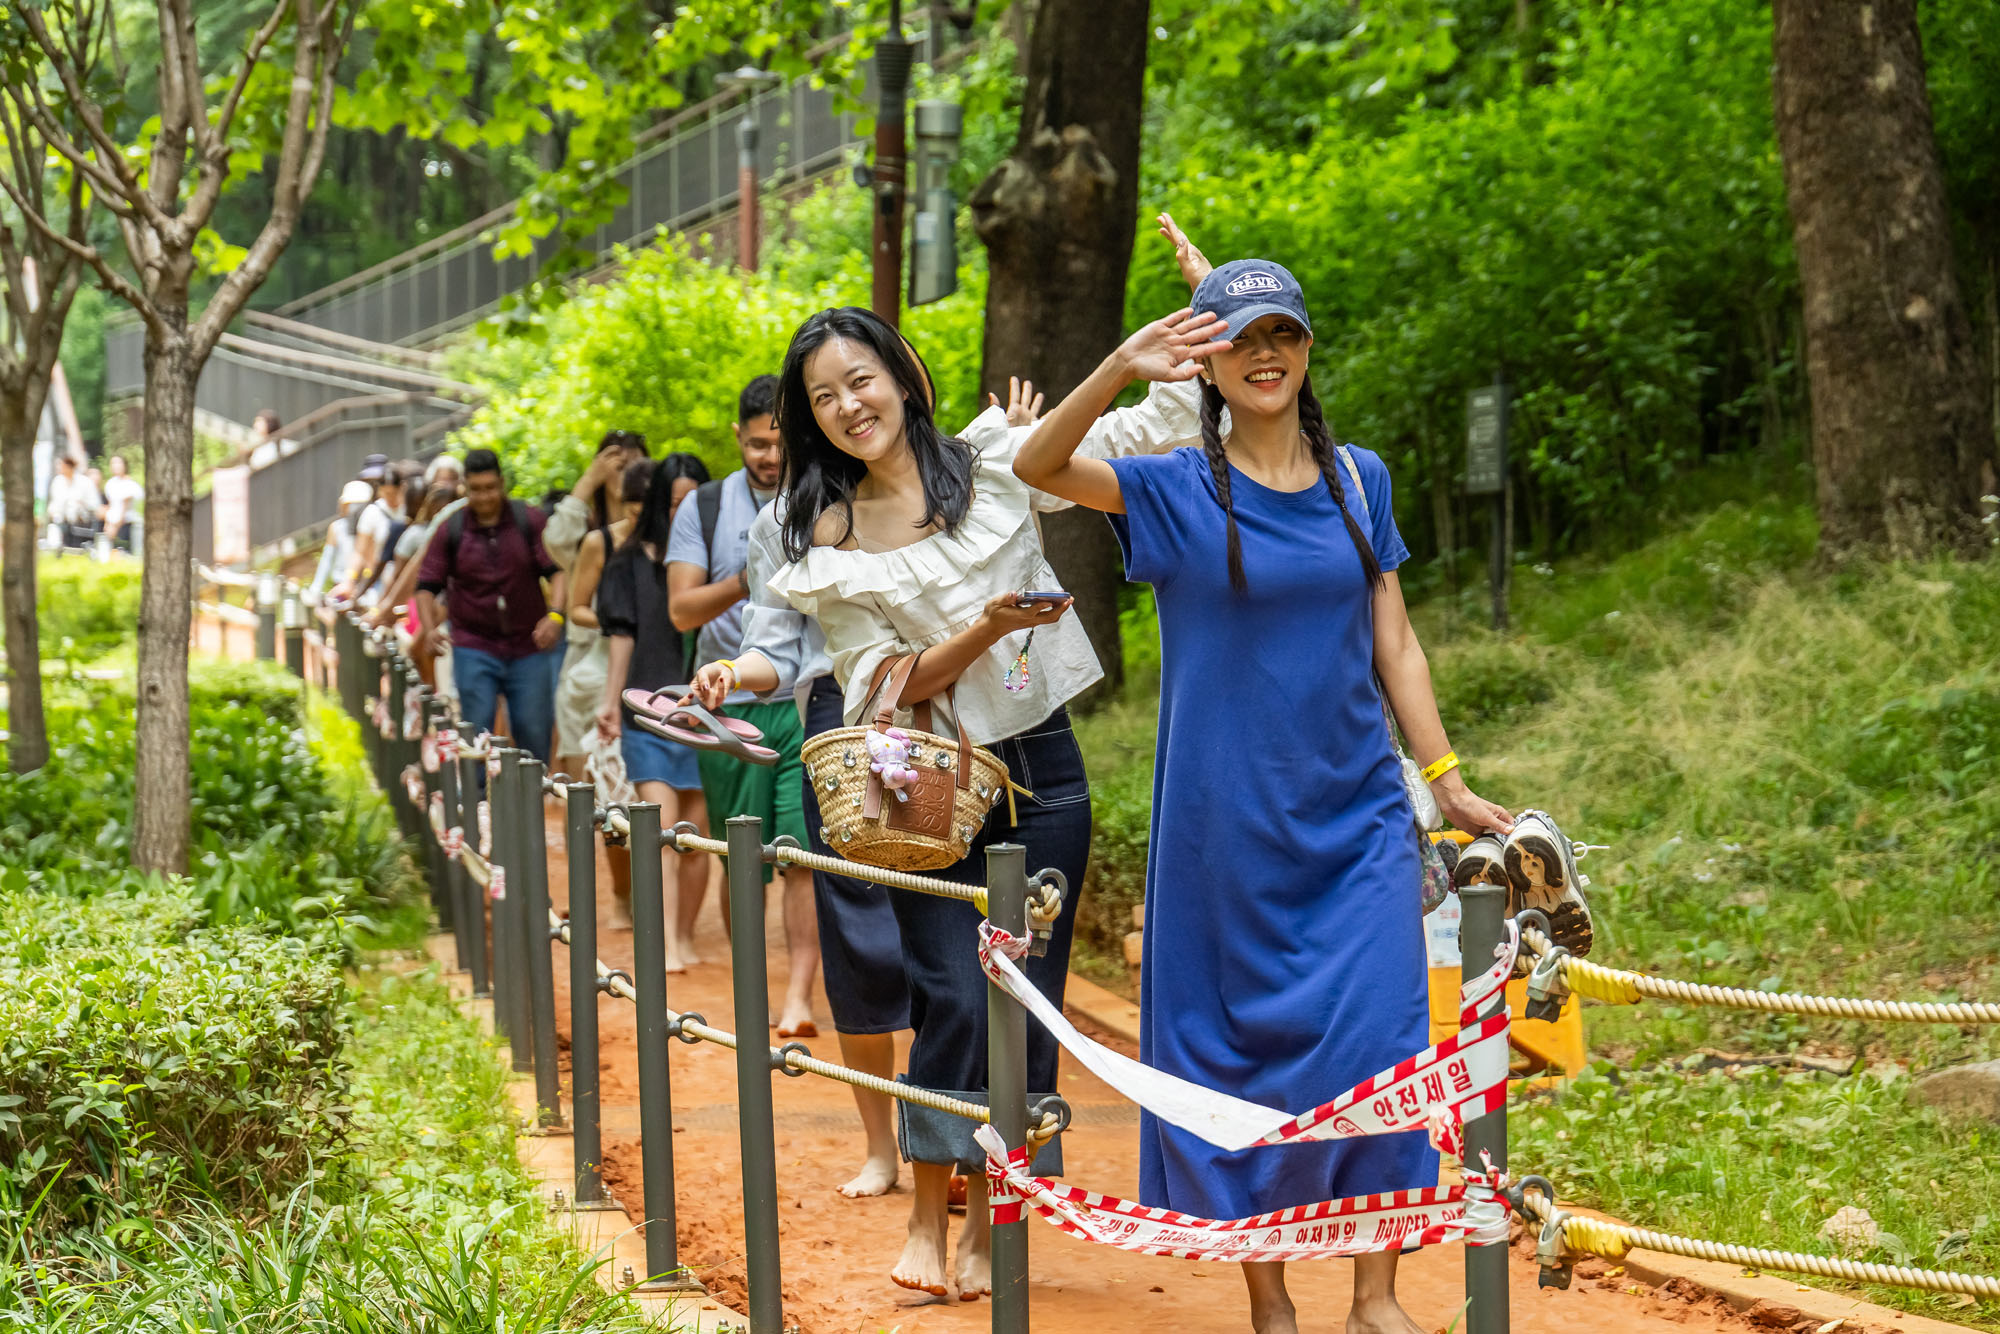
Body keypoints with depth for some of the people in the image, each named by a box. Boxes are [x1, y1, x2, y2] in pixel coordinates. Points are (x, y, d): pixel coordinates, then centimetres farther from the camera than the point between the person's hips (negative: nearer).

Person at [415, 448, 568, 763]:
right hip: (473, 648, 0)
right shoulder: (450, 531, 3)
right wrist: (430, 628, -12)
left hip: (529, 647, 0)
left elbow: (556, 571, -1)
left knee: (534, 735, 1)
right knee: (477, 735, -5)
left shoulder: (529, 521, 1)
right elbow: (427, 586, 6)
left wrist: (555, 615, -19)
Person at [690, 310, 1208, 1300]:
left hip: (1040, 772, 1)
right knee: (956, 997, -13)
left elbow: (1149, 435, 4)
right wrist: (988, 628, -17)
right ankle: (926, 1220, 2)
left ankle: (988, 1228, 15)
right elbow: (885, 683, -3)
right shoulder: (828, 539, 2)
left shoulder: (994, 461, 2)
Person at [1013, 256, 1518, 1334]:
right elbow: (1038, 467, -19)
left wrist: (1448, 781, 6)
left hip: (1357, 819, 2)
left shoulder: (1358, 481, 8)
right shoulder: (1177, 490, -2)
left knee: (1378, 1043, -6)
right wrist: (1120, 372, -35)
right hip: (1227, 828, -2)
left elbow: (1393, 646, 12)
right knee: (1242, 1054, 4)